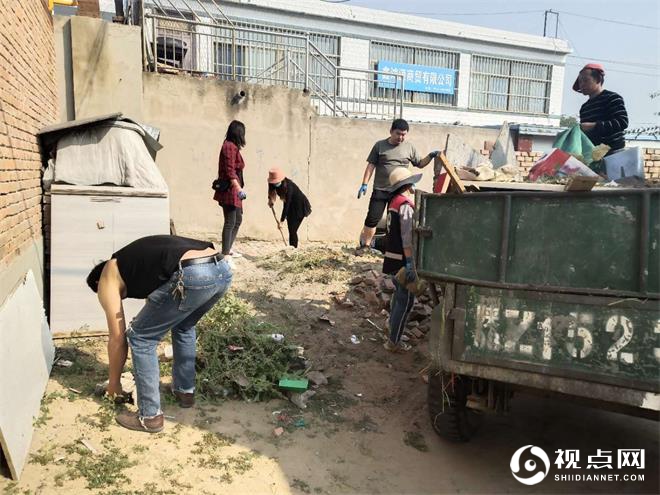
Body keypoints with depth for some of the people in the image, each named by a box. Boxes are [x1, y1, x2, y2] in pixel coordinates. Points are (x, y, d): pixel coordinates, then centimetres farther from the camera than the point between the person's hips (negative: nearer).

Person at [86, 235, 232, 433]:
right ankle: (185, 391, 44)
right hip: (222, 269, 8)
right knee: (184, 326, 35)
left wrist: (114, 382, 37)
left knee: (140, 338, 14)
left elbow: (117, 338, 21)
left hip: (192, 275, -8)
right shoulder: (135, 258, 40)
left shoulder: (108, 277, 19)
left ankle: (150, 416, 21)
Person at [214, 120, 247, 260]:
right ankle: (225, 254, -4)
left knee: (238, 219, 19)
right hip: (229, 190, -11)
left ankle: (229, 248, 30)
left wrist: (239, 188, 28)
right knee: (230, 222, -8)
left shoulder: (232, 147, 16)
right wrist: (239, 188, -30)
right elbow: (230, 171, -23)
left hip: (234, 191, 11)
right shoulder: (230, 147, -14)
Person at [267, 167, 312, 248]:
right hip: (291, 207, 8)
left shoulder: (288, 186, -32)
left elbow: (286, 204, -33)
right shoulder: (273, 184, -10)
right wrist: (270, 200, -4)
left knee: (293, 230, -14)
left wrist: (281, 221, -34)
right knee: (290, 230, 6)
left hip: (300, 207, -8)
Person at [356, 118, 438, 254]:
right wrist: (364, 184, -4)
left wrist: (430, 156, -3)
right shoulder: (380, 145, 1)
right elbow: (371, 166, 2)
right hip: (380, 190, -2)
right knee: (372, 219, -1)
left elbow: (419, 164, 16)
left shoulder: (409, 147, 6)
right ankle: (365, 244, 15)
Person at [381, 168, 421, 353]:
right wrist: (410, 264, -23)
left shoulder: (394, 202, 10)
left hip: (392, 257, 9)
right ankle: (393, 342, 5)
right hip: (402, 260, -9)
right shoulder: (405, 205, -18)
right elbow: (407, 238, -23)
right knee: (405, 301, -1)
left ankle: (393, 332, 36)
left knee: (399, 294, 23)